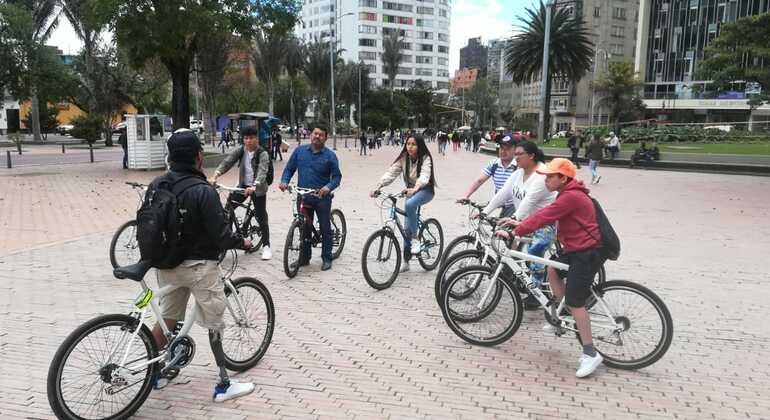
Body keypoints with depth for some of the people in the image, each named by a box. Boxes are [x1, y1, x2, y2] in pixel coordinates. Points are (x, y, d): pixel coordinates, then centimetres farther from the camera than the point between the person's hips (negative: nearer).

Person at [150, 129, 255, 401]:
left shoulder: (156, 185, -1)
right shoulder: (204, 192, -22)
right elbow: (221, 235, -20)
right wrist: (242, 242, -1)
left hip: (167, 263, 6)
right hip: (199, 266, -6)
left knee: (166, 319, 21)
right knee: (214, 323, 7)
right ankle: (224, 384, 16)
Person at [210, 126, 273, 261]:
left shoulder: (263, 154, -16)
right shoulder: (240, 150, -3)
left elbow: (262, 172, -30)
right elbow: (227, 161, -15)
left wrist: (254, 186, -48)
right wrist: (215, 175, -31)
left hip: (258, 188, -4)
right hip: (243, 185, 4)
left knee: (261, 217, -1)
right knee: (228, 208, -7)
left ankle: (266, 246, 10)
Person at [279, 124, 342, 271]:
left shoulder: (330, 155, -3)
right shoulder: (300, 150, 4)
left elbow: (337, 176, -3)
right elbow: (289, 168, 9)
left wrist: (329, 187, -22)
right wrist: (284, 181, -9)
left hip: (322, 197, -2)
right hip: (303, 197, 3)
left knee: (325, 229, 4)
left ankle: (326, 259, 15)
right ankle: (304, 258, 23)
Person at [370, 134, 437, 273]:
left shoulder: (425, 158, -17)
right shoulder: (403, 158, -5)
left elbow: (424, 176, -34)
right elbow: (391, 172, -15)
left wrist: (415, 188, -54)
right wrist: (378, 186, -30)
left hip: (425, 191, -5)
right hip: (411, 191, 5)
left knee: (409, 204, -37)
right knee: (407, 227, 3)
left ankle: (415, 239, -21)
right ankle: (406, 261, 14)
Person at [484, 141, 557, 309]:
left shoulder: (541, 174, -21)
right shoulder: (519, 173, 5)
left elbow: (530, 200, -34)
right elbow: (503, 193, 0)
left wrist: (515, 218, -45)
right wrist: (485, 211, -7)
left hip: (546, 223, -8)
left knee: (534, 254, -15)